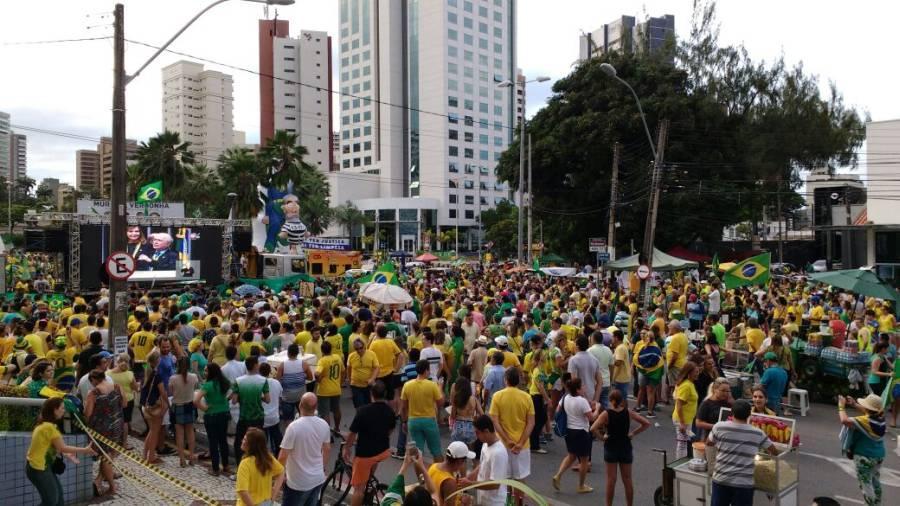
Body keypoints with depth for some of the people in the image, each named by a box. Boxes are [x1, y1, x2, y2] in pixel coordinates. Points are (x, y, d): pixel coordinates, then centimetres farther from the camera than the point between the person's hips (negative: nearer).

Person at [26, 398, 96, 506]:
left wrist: (67, 455, 7)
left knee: (58, 492, 18)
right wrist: (84, 450, -10)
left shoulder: (43, 424, 7)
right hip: (38, 468, -10)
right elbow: (62, 447, -17)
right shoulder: (49, 427, -23)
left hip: (39, 466, 10)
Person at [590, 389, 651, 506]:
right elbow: (646, 423, -4)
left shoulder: (606, 414, -14)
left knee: (611, 480, 8)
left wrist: (601, 437, -9)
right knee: (627, 480, 12)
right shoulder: (629, 412, -6)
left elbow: (593, 429, -24)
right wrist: (633, 433, 0)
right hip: (626, 448, 2)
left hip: (611, 447, -2)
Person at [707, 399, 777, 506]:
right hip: (744, 483, -1)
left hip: (721, 480, 1)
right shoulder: (757, 433, -3)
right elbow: (774, 451, 11)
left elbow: (708, 443, 12)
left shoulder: (719, 427, -5)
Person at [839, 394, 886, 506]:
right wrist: (855, 404, 9)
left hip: (865, 457, -8)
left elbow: (844, 421, -38)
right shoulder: (880, 417, -5)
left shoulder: (866, 421, -27)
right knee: (876, 482, 24)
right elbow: (869, 412, 17)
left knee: (865, 484, 4)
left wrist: (841, 406, -24)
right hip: (879, 455, 8)